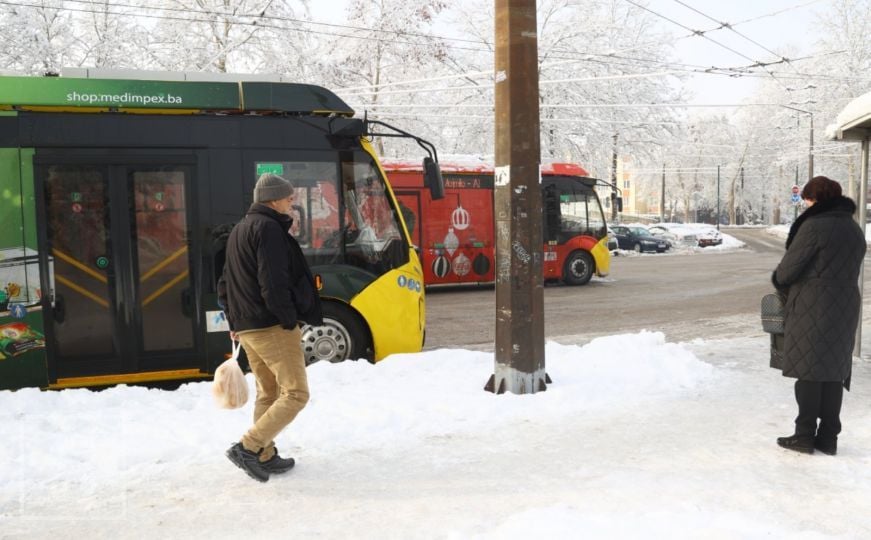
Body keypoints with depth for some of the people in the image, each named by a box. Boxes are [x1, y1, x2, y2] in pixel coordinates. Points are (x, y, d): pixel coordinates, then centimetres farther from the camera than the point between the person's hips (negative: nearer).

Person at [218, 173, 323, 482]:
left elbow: (226, 283, 23)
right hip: (272, 327, -10)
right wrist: (290, 319, -13)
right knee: (295, 393, -5)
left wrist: (234, 321, 24)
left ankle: (265, 457, 21)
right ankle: (248, 448, -8)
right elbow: (273, 283, -22)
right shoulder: (268, 228, -12)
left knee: (267, 394, 17)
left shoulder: (239, 231, 20)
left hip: (245, 328, 10)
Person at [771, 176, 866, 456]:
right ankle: (829, 438, 16)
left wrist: (778, 279, 9)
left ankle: (805, 435, 4)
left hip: (812, 309, -7)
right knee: (834, 372, 10)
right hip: (845, 309, 7)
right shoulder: (854, 229, 13)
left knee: (808, 371, 0)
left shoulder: (814, 225, -13)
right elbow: (848, 269, 14)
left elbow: (788, 268, -12)